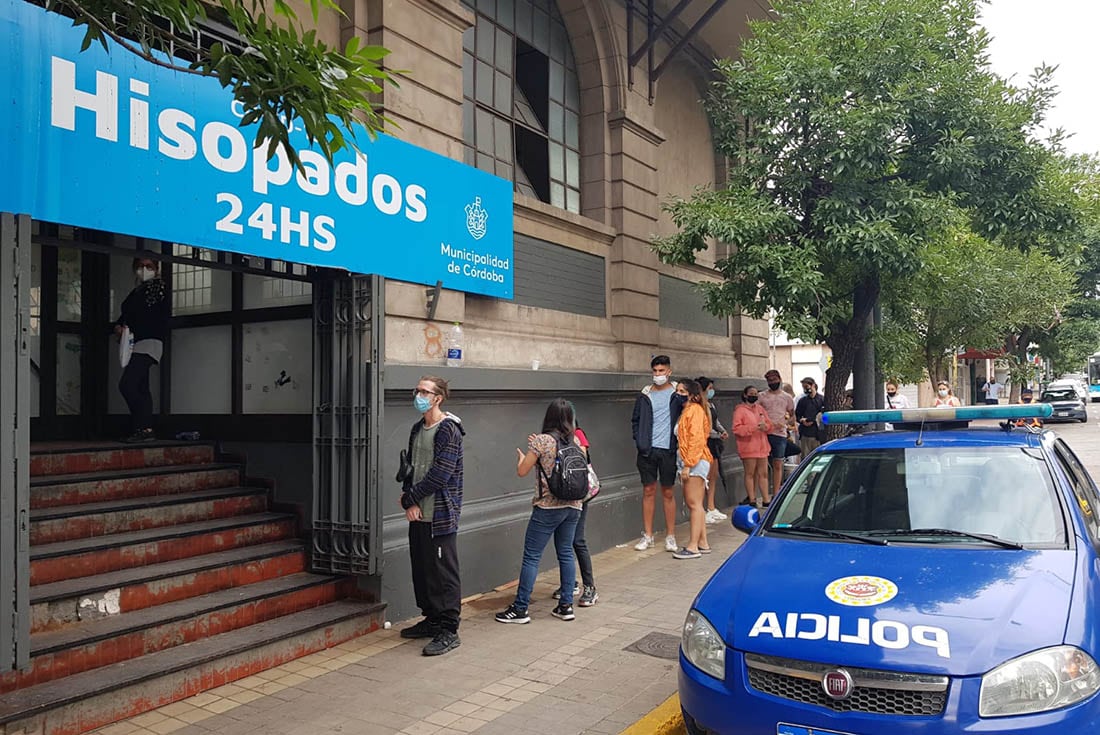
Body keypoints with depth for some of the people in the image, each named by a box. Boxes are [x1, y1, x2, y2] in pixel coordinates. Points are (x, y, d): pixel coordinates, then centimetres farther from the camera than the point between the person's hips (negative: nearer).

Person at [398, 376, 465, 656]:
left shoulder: (448, 430, -13)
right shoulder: (417, 428, 13)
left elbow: (440, 474, -19)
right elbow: (411, 466, 16)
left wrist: (410, 497, -11)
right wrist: (409, 499, -1)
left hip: (441, 514, -8)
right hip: (418, 514, 8)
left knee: (443, 572, -2)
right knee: (421, 568, 16)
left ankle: (448, 630, 6)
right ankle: (431, 619, 30)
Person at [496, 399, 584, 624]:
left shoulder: (541, 441, -11)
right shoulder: (575, 441, 5)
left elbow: (522, 472, -6)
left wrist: (521, 455, 14)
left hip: (548, 507, -6)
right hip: (573, 505, 6)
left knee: (531, 556, 0)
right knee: (566, 554, 14)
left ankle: (520, 609, 4)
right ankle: (566, 605, 16)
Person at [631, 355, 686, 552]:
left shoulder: (678, 393, 0)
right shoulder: (645, 394, 7)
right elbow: (635, 420, 13)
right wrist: (640, 441, 2)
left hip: (668, 450, -2)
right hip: (648, 450, 2)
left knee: (668, 493, 5)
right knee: (648, 491, 7)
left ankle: (670, 536, 14)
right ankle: (647, 536, 14)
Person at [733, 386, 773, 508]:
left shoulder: (760, 408, 17)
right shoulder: (740, 410, -3)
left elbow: (770, 426, 16)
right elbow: (736, 429, -14)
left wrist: (765, 426, -8)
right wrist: (754, 428, -20)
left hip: (762, 446, 6)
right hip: (749, 447, -6)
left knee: (763, 473, 9)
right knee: (750, 474, -1)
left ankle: (766, 499, 13)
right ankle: (752, 500, 3)